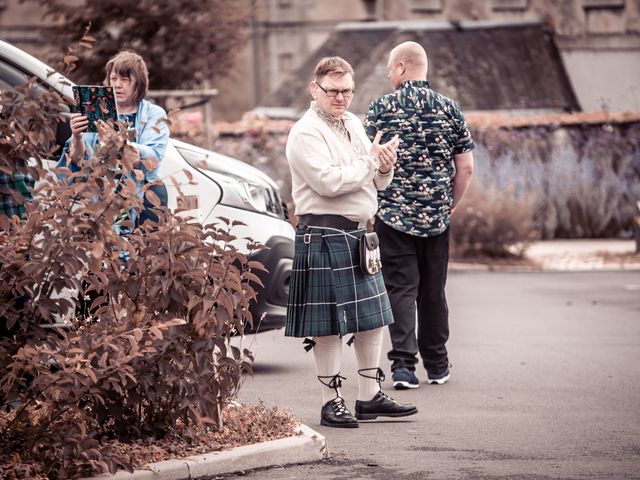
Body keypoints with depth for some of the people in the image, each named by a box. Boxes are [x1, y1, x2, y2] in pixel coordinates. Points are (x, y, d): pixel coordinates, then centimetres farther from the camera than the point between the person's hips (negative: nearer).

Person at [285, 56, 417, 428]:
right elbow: (329, 181, -23)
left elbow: (376, 183, 21)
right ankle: (332, 401, 5)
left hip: (359, 233, 9)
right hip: (324, 235, -9)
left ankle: (370, 396, 21)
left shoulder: (354, 124, 15)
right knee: (329, 324, -3)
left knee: (373, 318, 12)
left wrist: (385, 167, -3)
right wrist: (372, 160, -13)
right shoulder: (306, 133, -11)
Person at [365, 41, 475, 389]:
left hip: (393, 214, -2)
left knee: (400, 288, -1)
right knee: (433, 290, 13)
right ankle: (437, 365, 21)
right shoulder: (448, 109, 2)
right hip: (436, 217, 2)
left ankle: (403, 363, -12)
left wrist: (373, 202, 8)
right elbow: (465, 167, 1)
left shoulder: (381, 108, -5)